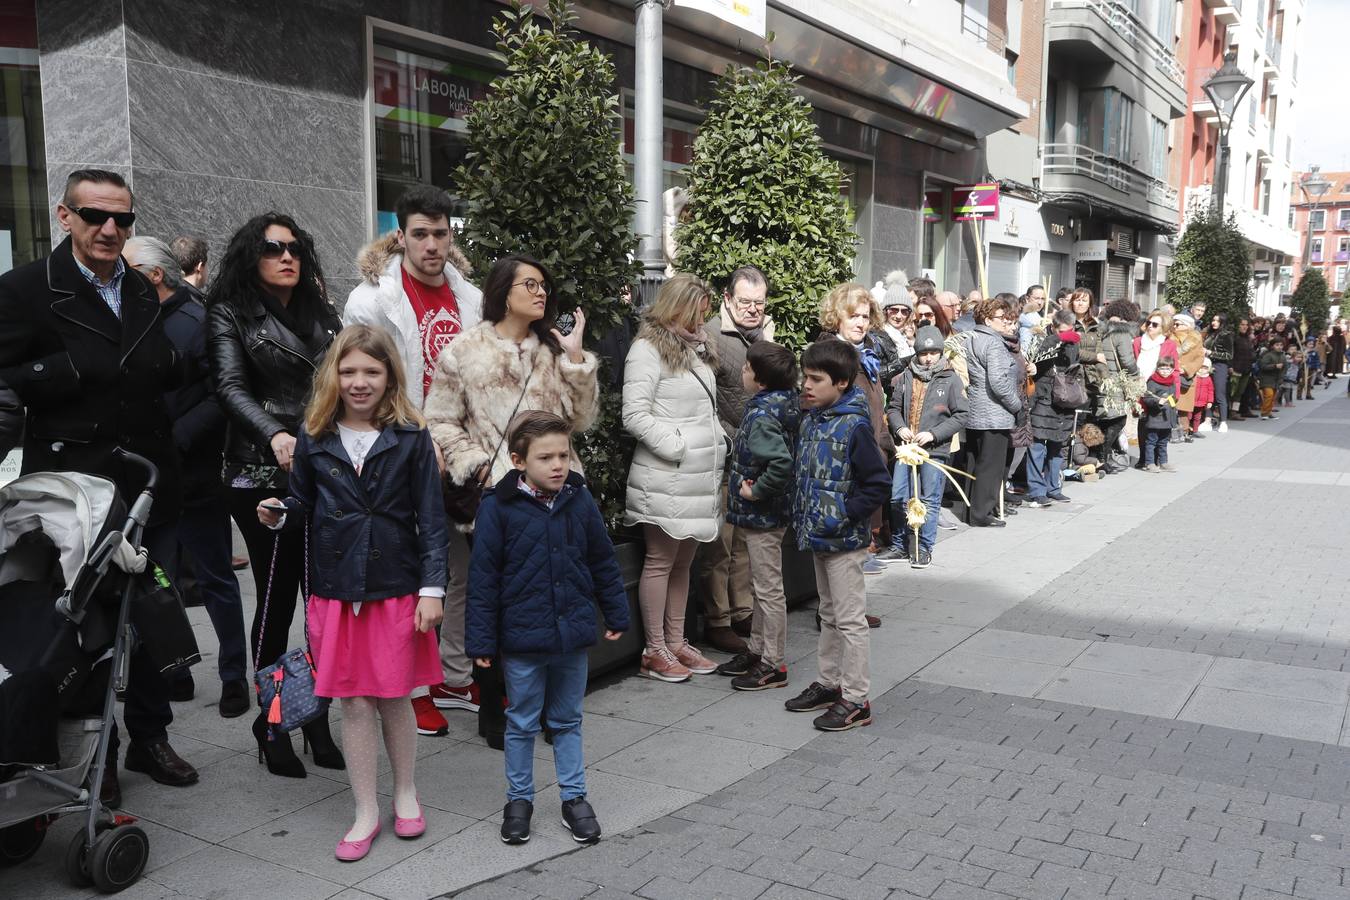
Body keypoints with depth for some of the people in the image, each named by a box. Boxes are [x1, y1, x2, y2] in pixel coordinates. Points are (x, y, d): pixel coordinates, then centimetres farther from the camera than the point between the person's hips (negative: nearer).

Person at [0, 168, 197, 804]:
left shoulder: (147, 292, 11)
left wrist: (161, 362, -2)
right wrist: (79, 367, -20)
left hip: (150, 483, 5)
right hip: (75, 484, -4)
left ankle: (150, 737, 29)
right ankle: (94, 753, 23)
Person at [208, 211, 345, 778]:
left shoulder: (321, 313, 17)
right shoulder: (231, 315, 4)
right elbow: (231, 386, -10)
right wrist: (274, 436, -28)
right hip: (263, 477, -4)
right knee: (277, 598, 0)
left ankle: (318, 719, 16)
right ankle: (271, 724, 16)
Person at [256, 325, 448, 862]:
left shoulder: (411, 438, -4)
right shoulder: (314, 438, 3)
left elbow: (431, 519, -5)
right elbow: (303, 508, 12)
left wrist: (432, 587, -9)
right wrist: (278, 516, -10)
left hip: (396, 587, -2)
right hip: (335, 590, 2)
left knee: (394, 696, 10)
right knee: (354, 702, 7)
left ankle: (405, 792, 33)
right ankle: (366, 813, 22)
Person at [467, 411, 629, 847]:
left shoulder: (580, 500, -1)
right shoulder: (498, 507, -12)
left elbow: (603, 561, 9)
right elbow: (483, 577, -9)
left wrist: (616, 614, 13)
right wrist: (482, 640, -8)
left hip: (572, 634, 3)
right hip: (521, 637, -3)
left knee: (567, 721, 17)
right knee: (522, 723, 13)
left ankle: (574, 797, 29)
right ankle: (519, 799, 30)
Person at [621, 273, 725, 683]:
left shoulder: (697, 348, 19)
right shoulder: (648, 349, -8)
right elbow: (635, 416, -15)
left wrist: (717, 443, 10)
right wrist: (678, 446, -15)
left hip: (700, 475, 8)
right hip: (666, 478, -8)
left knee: (684, 561, 14)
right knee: (660, 560, 0)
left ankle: (676, 642, 23)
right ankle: (655, 651, 9)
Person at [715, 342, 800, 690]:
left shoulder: (761, 416, -23)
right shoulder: (784, 404, 6)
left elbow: (781, 463, -36)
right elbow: (785, 456, 16)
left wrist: (755, 491, -23)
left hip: (762, 515, -10)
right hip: (765, 513, 10)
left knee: (768, 589, 0)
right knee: (762, 586, 20)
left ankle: (773, 665, 10)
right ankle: (758, 650, 33)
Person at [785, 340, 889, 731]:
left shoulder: (854, 427, -19)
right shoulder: (810, 418, 6)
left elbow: (879, 484, -19)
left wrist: (846, 516, -19)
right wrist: (802, 514, 11)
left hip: (844, 540, -9)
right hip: (818, 535, 9)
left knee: (850, 619, 0)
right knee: (829, 614, 20)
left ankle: (855, 700, 10)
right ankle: (829, 683, 33)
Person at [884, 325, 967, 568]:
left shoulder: (951, 380, -3)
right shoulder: (906, 377, 6)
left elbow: (960, 416, -4)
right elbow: (893, 407, 13)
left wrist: (933, 434, -13)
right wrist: (899, 428, -7)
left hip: (935, 449, -3)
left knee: (930, 500, 2)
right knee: (898, 497, 7)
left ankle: (924, 548, 13)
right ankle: (900, 544, 23)